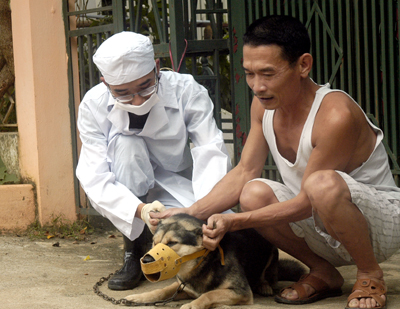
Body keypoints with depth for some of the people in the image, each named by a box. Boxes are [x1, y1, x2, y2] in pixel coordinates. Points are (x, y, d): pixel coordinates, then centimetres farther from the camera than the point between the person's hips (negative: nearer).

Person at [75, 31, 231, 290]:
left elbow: (212, 155, -26)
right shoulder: (94, 105, -20)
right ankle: (134, 250, -19)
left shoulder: (186, 90, -20)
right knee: (125, 142, -32)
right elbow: (95, 178, -26)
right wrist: (141, 210, -44)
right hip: (125, 197, 0)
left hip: (176, 189, 0)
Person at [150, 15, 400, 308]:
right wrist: (190, 213, -16)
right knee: (254, 194, -20)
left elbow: (306, 202, -26)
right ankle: (324, 273, 3)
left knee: (323, 183, -37)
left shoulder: (336, 115, -28)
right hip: (321, 224, 7)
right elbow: (244, 172, -2)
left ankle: (370, 275, -11)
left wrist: (233, 222, -31)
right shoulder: (264, 104, -4)